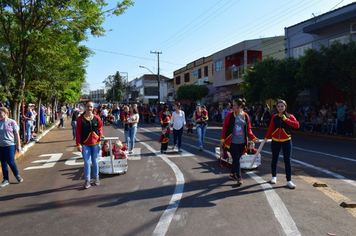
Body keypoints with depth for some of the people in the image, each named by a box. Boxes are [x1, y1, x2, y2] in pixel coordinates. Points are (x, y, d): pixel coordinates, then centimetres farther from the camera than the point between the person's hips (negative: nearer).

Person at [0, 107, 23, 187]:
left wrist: (18, 145, -5)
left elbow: (16, 134, -2)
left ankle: (17, 175, 18)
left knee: (11, 162, -6)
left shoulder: (12, 122, -4)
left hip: (10, 145, -4)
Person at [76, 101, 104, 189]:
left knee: (95, 161, 13)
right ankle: (87, 181, 11)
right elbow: (78, 132, -4)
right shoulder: (80, 119, -4)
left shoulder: (97, 118, 1)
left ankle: (96, 178, 26)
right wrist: (78, 144, -9)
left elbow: (100, 128, 14)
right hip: (85, 144, -1)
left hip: (95, 143, 2)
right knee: (87, 162, 1)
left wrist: (101, 135, -5)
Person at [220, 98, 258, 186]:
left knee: (237, 159, 13)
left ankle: (232, 174, 31)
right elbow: (225, 128, -4)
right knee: (236, 159, -6)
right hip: (232, 142, -4)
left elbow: (248, 129, 9)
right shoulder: (230, 115, -6)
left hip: (242, 142, 4)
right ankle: (239, 178, 0)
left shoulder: (245, 116, 3)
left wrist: (254, 138, -3)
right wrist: (222, 140, -8)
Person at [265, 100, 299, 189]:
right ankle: (274, 176, 30)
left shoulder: (290, 116, -4)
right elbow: (271, 129, 7)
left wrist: (286, 119, -21)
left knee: (287, 160, -4)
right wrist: (266, 138, 3)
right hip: (275, 141, 2)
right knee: (274, 159, 11)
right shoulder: (274, 117, 2)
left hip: (286, 141, -2)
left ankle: (289, 181, 5)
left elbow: (297, 125, -20)